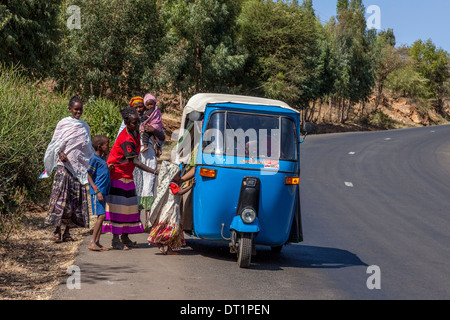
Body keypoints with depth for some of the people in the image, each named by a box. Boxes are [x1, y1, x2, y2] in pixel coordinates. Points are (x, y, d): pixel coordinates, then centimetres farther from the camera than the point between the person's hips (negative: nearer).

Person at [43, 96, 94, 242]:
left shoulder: (85, 126, 15)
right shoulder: (63, 124, 3)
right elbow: (55, 143, 2)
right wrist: (60, 153, -17)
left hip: (80, 168, 4)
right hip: (64, 165, -4)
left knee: (77, 199, 1)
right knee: (61, 196, -10)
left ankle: (67, 231, 8)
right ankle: (57, 230, -6)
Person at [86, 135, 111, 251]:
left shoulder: (102, 158, 16)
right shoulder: (94, 159, -10)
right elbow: (89, 177, -12)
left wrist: (107, 154, 23)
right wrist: (97, 191, -19)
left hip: (103, 192, 9)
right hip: (97, 192, -9)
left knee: (101, 217, 8)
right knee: (101, 216, -14)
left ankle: (97, 242, 11)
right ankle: (92, 242, -13)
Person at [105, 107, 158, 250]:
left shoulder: (135, 134, 3)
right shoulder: (126, 140, -25)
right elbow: (135, 162, -30)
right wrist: (154, 171, -35)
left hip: (127, 176, 9)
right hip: (116, 175, -9)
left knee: (128, 206, 8)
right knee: (117, 206, -7)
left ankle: (125, 238, 14)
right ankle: (115, 240, -3)